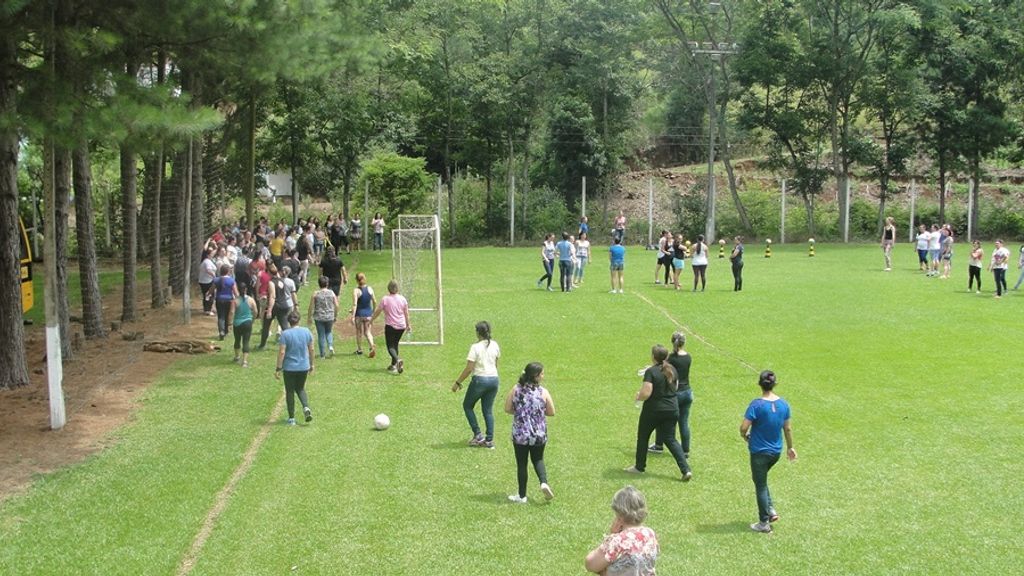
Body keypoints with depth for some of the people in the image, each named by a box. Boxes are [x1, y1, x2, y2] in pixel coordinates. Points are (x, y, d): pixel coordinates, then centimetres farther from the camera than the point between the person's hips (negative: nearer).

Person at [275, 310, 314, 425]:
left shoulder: (285, 334, -13)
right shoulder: (307, 332, -2)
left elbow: (282, 352, -15)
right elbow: (311, 349, 6)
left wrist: (278, 368, -9)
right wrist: (311, 364, 18)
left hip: (289, 368, -3)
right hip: (304, 367, 3)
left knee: (290, 391, 9)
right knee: (300, 389, 22)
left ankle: (291, 418, 13)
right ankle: (306, 407, -4)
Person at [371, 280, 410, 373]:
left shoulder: (385, 299, -10)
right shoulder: (402, 299, 1)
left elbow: (377, 312, -2)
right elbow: (406, 313, 7)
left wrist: (371, 320, 14)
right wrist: (408, 324, 19)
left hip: (390, 326, -4)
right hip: (401, 326, 4)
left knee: (391, 346, -3)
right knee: (395, 344, 19)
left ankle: (398, 360, -30)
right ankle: (393, 365, 23)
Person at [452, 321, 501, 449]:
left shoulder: (476, 347, -15)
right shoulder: (495, 345, 3)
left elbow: (469, 369, -15)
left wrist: (457, 382, -6)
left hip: (480, 380, -6)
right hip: (494, 379, 6)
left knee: (467, 405, 14)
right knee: (488, 410, 13)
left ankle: (478, 434, 8)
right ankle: (489, 440, 11)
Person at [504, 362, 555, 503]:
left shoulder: (516, 389, -7)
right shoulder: (543, 392, -9)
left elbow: (507, 409, -4)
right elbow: (551, 412, -3)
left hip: (520, 434, 0)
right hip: (539, 434, 0)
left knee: (521, 464, 11)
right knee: (538, 460, 21)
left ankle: (522, 496, 18)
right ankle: (544, 482, -3)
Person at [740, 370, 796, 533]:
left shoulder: (757, 405, -21)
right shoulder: (783, 404, -4)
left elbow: (743, 428, -22)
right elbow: (787, 428, 6)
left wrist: (745, 436, 1)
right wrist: (790, 447, 19)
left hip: (759, 451, -5)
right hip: (776, 451, 6)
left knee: (760, 485, 8)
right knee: (761, 480, 27)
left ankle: (764, 523, 17)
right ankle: (771, 510, 19)